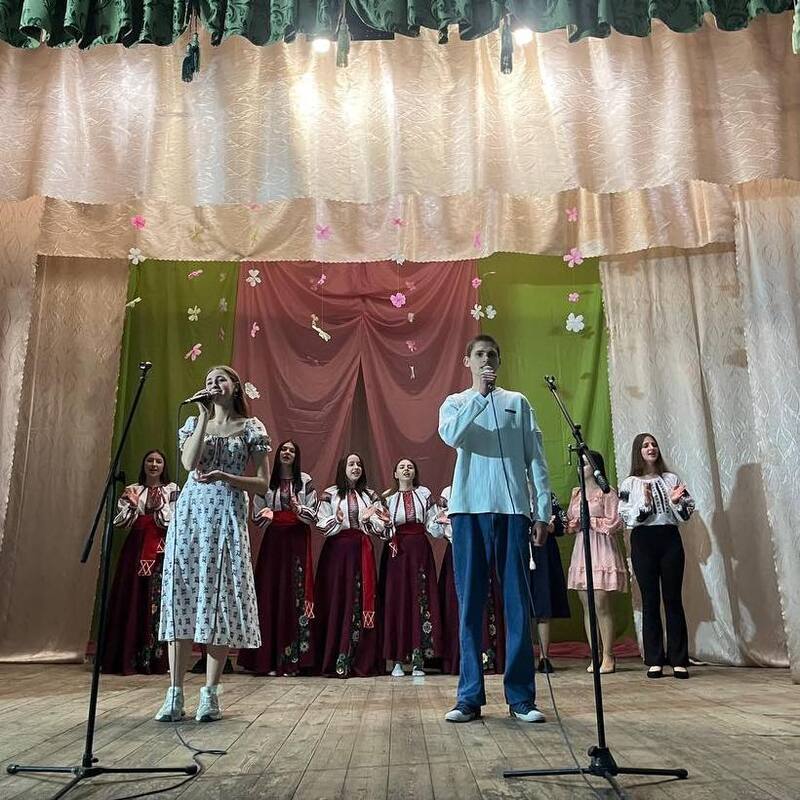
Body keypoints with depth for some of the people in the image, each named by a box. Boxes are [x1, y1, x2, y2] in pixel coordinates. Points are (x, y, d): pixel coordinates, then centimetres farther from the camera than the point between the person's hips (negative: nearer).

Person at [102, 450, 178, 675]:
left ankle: (154, 659, 2)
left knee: (157, 602, -4)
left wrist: (159, 506, -16)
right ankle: (128, 659, 6)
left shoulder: (172, 490, 7)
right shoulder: (132, 490, 13)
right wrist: (132, 505, -10)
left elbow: (173, 522, -1)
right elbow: (120, 522, 6)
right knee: (131, 601, -1)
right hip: (135, 550, 2)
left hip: (161, 551, -2)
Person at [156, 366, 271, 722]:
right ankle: (175, 694, 3)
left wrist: (223, 476, -12)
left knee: (219, 599, -4)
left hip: (227, 515, -2)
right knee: (181, 596, -3)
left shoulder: (250, 427, 7)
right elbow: (188, 462, -6)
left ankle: (210, 693, 4)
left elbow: (263, 484, 2)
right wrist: (204, 415, -5)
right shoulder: (194, 422, 15)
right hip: (189, 511, 3)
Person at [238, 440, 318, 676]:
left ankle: (293, 659, 1)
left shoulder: (305, 481, 6)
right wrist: (266, 515, -12)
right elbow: (257, 515, 9)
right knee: (270, 596, -3)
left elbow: (314, 515, 4)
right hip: (273, 542, 1)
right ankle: (269, 659, 3)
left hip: (298, 543, -1)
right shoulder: (266, 481, 9)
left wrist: (299, 509, -15)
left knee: (296, 595, -4)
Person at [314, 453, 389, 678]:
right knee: (337, 602, -5)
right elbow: (323, 524, -4)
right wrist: (358, 520, -9)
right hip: (337, 552, -2)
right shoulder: (330, 494, 7)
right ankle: (335, 662, -1)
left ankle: (362, 661, 3)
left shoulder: (371, 495, 14)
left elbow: (381, 528, 9)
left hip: (362, 553, 2)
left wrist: (366, 519, -11)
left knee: (362, 603, -2)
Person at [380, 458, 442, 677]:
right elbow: (384, 532, 10)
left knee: (421, 600, -5)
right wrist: (383, 524, -8)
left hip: (419, 550, 0)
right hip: (396, 551, 0)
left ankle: (418, 660, -1)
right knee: (396, 601, -3)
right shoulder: (388, 498, 13)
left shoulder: (424, 493, 12)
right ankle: (397, 661, 2)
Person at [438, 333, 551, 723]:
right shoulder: (455, 403, 13)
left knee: (517, 604, 1)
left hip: (512, 510, 1)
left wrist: (543, 510, 2)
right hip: (469, 510, 0)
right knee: (470, 603, 2)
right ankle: (470, 696, 8)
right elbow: (450, 434, -11)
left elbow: (535, 458, 10)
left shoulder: (518, 402, 14)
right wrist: (480, 393, -13)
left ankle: (521, 697, 9)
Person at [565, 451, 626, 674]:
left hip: (601, 550, -6)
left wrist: (588, 520, -9)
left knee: (601, 605, -9)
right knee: (587, 606, 4)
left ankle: (608, 657, -1)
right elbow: (570, 521, 20)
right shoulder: (576, 493, 17)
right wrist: (573, 524, -1)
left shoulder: (607, 492, -2)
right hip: (581, 550, 6)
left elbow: (615, 524, -8)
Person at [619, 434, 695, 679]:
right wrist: (644, 503, -18)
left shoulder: (671, 479, 11)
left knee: (673, 599, 1)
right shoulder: (629, 484, 4)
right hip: (643, 541, -1)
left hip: (670, 539, 1)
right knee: (650, 600, 2)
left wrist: (675, 501, -10)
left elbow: (687, 511, 9)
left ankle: (679, 660, 7)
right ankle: (655, 661, 8)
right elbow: (627, 517, -3)